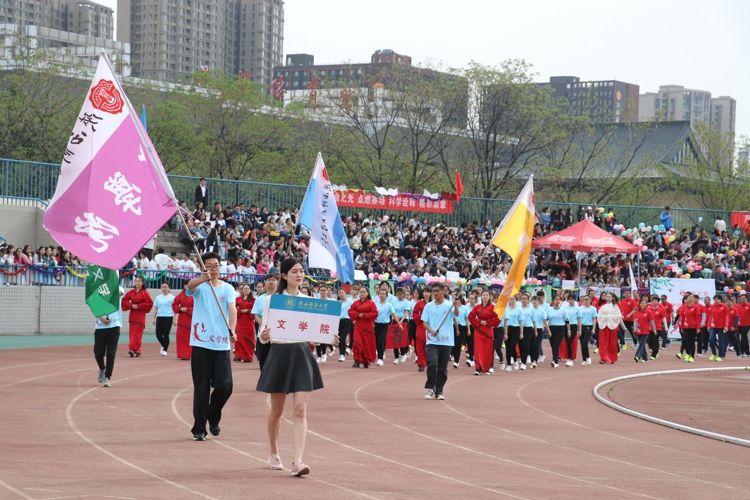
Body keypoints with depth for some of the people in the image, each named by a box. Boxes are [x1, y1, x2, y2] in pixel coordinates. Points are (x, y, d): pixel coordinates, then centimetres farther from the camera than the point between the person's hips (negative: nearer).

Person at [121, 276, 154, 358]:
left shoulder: (145, 293, -5)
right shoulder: (131, 292, 8)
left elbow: (150, 303, -11)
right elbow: (124, 300, 12)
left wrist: (138, 306, -13)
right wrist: (131, 305, -5)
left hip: (140, 316, -5)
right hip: (132, 315, 5)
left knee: (137, 333, -11)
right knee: (132, 333, 4)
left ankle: (132, 349, -18)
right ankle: (137, 351, 10)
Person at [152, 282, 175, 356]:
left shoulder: (171, 297, 0)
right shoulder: (158, 297, 12)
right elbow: (156, 309, 16)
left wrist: (175, 319, -8)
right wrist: (154, 319, 12)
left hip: (168, 317, -4)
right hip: (159, 317, 4)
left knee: (166, 334, -4)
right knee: (158, 334, -1)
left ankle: (165, 350, 8)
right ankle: (163, 345, 26)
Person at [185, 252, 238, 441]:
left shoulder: (227, 288, 8)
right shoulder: (200, 286, 1)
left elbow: (232, 309, -7)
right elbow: (190, 287, -24)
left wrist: (232, 330, -26)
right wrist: (203, 279, -47)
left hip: (222, 344, 2)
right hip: (201, 343, -2)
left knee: (225, 385, -4)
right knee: (201, 388, -1)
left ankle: (213, 417, 23)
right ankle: (199, 429, 9)